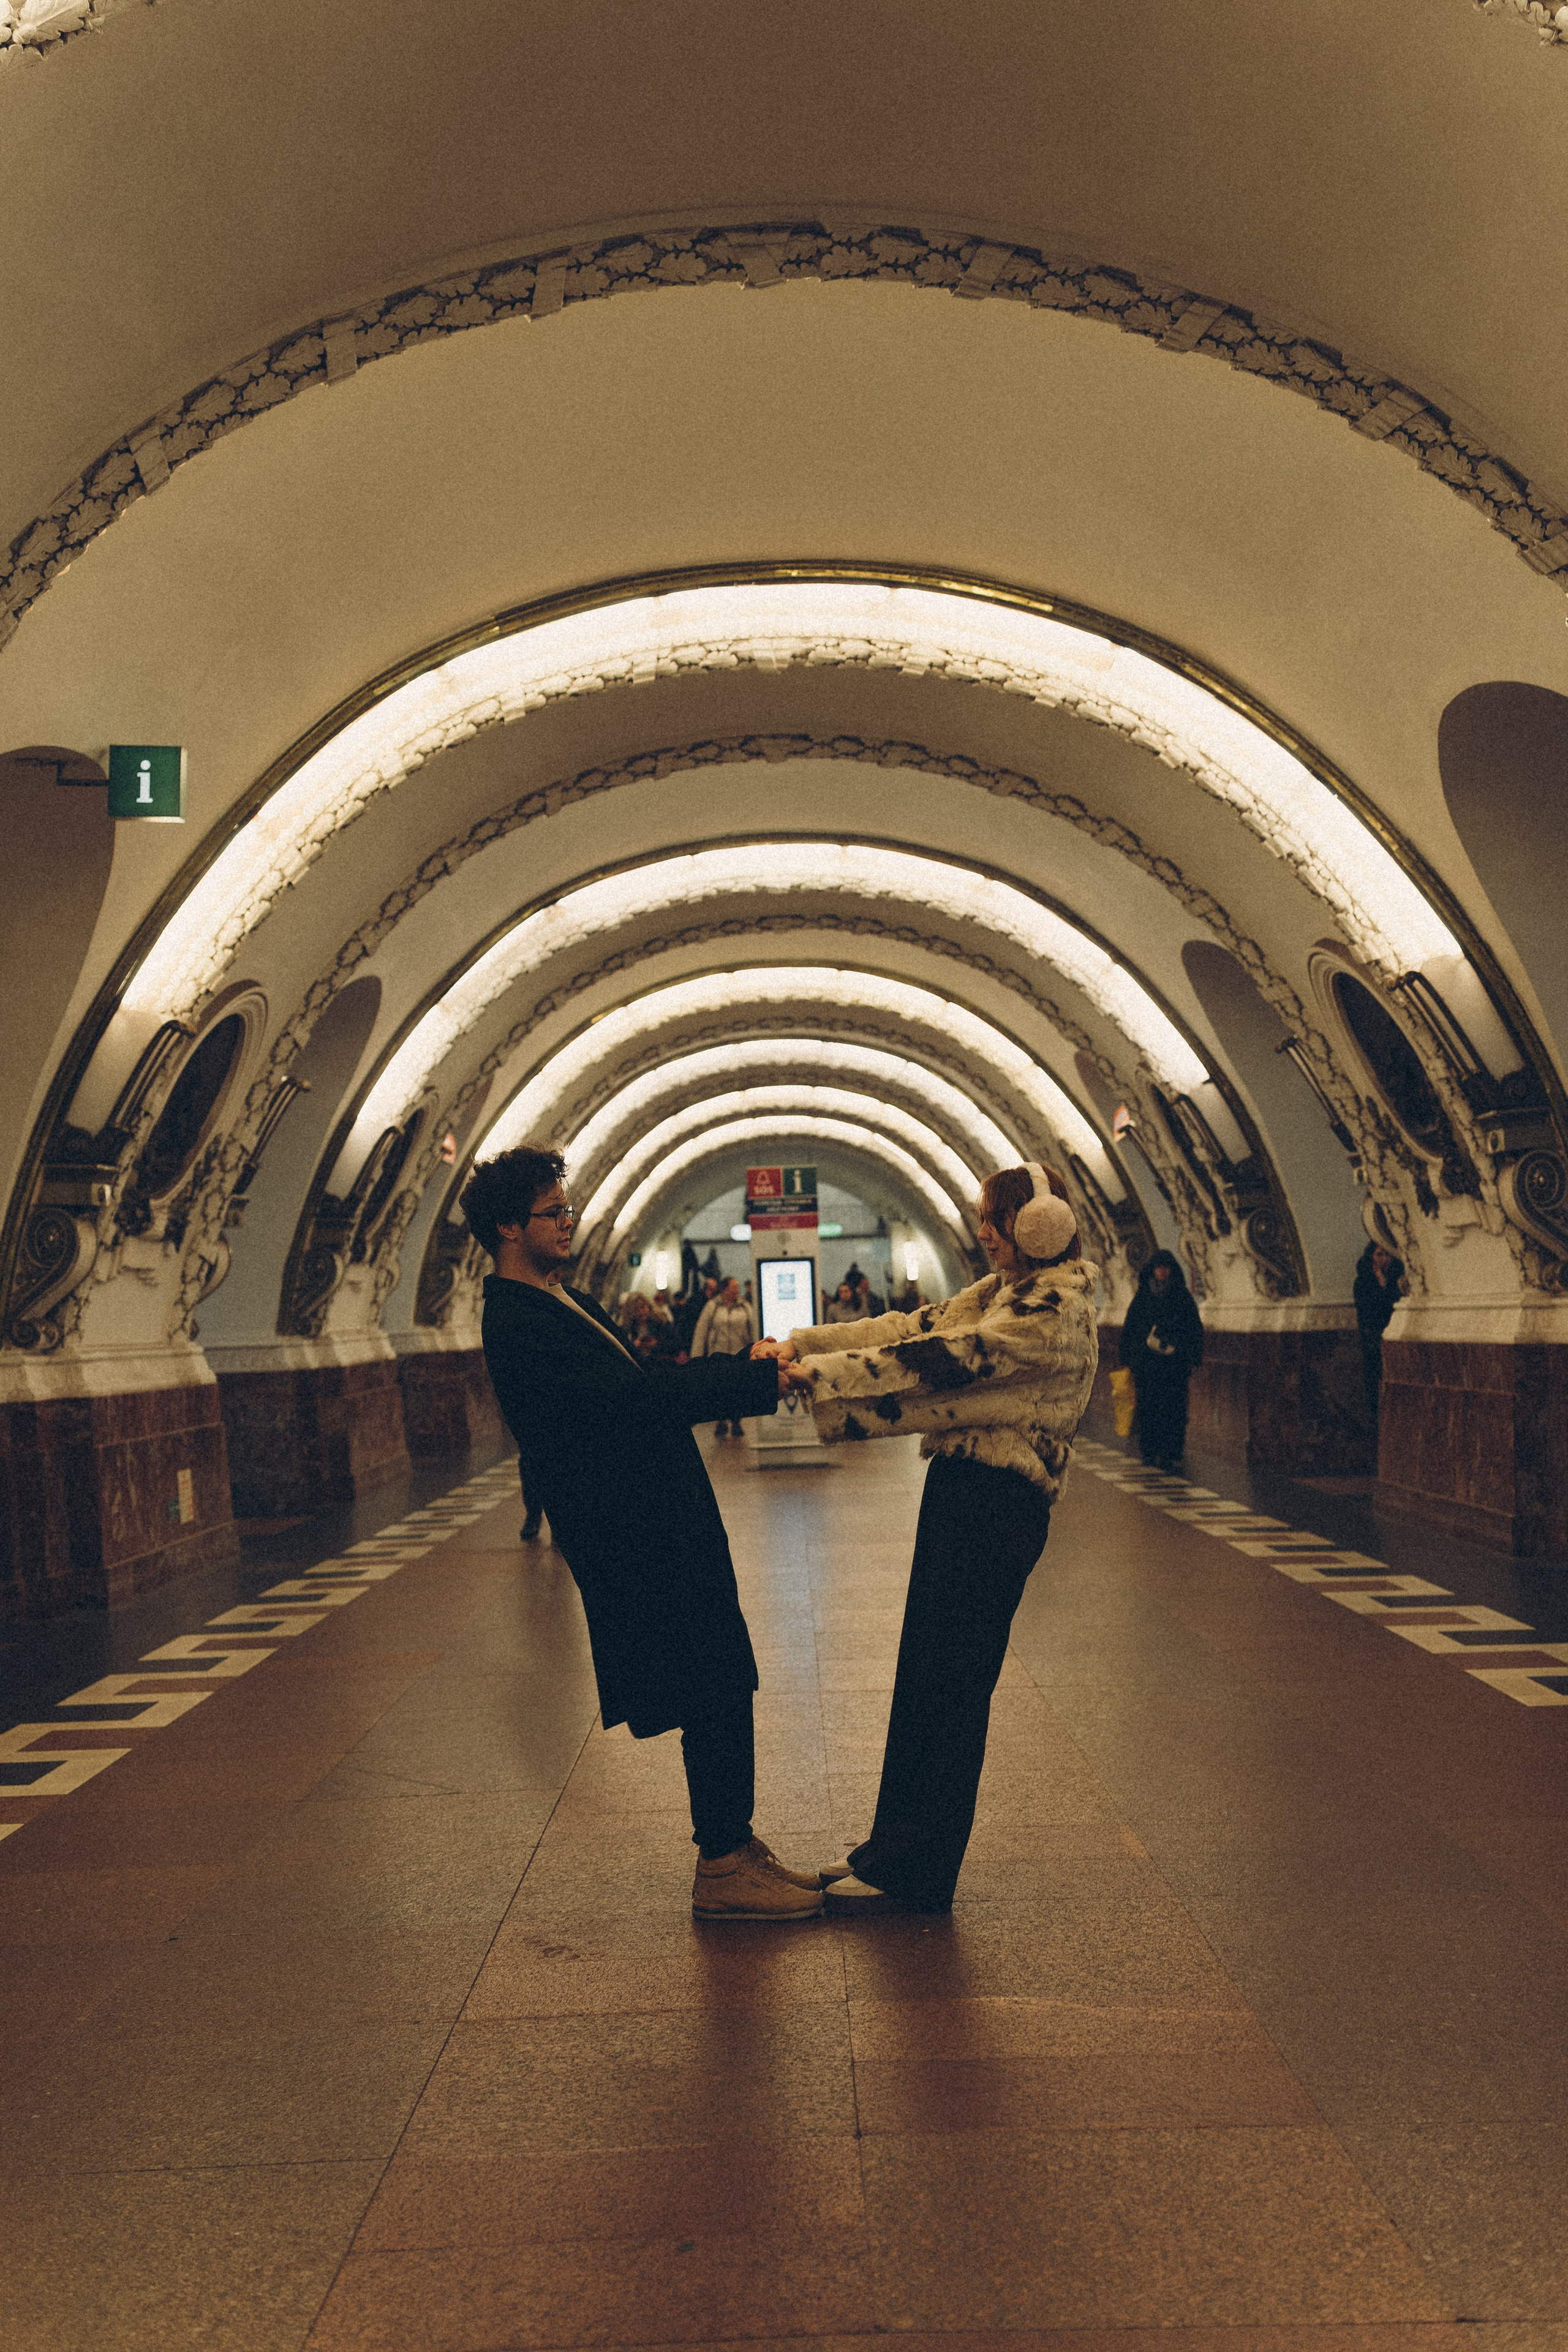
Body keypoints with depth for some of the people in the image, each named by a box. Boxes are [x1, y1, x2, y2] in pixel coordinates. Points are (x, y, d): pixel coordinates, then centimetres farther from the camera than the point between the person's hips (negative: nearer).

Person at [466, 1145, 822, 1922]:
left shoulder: (561, 1302, 16)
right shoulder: (517, 1326, -17)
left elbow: (645, 1380, 17)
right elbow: (634, 1398, -24)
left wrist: (744, 1365, 4)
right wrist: (762, 1380, -23)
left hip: (668, 1528, 10)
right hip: (638, 1540, -10)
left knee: (723, 1692, 14)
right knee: (713, 1700, -4)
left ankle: (735, 1848, 25)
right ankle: (720, 1872, 9)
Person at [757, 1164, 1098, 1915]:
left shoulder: (1056, 1306, -16)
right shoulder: (1003, 1290, 15)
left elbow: (941, 1362, -21)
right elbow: (915, 1328, 11)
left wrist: (815, 1374, -20)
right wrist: (802, 1344, 2)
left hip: (998, 1504, -10)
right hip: (961, 1487, 10)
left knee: (949, 1685, -1)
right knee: (924, 1676, 15)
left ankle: (913, 1877, 11)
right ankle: (894, 1848, 27)